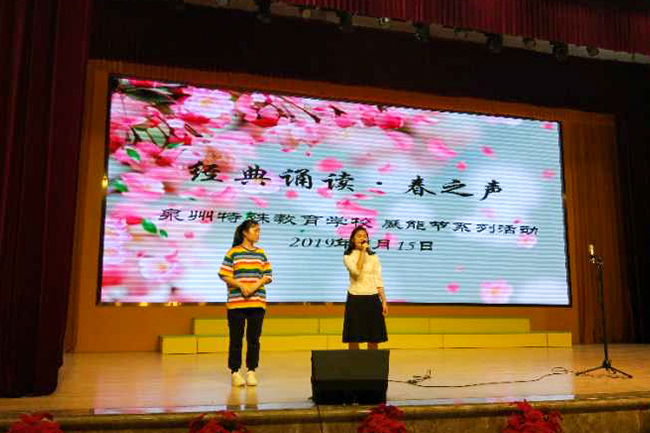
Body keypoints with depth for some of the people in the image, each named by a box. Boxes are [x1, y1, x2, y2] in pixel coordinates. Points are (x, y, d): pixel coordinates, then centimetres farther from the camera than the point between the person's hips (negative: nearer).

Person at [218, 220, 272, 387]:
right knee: (236, 338, 2)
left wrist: (255, 286, -9)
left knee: (254, 338, 4)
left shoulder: (260, 253, 12)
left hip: (257, 302, 3)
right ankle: (235, 372, 11)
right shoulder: (233, 252, 2)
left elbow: (268, 276, 8)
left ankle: (251, 371, 13)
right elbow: (224, 274, -2)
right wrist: (241, 285, -13)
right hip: (236, 302, -3)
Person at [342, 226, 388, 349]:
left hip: (372, 299, 2)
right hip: (355, 299, -2)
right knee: (353, 339, 1)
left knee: (373, 341, 5)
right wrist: (362, 251, -12)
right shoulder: (348, 257, 2)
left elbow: (378, 281, 8)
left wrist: (384, 302, 1)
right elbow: (356, 271, -18)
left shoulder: (374, 257, 10)